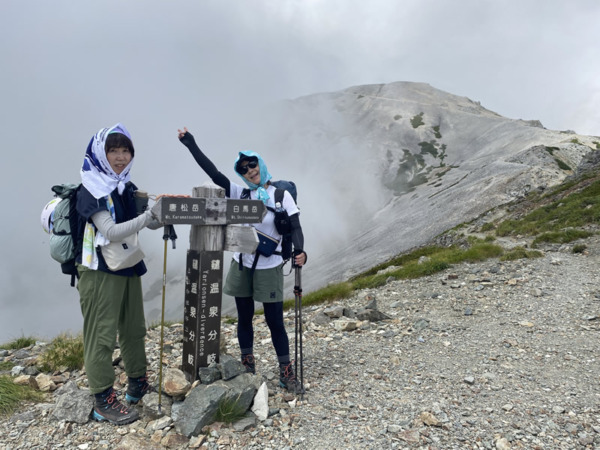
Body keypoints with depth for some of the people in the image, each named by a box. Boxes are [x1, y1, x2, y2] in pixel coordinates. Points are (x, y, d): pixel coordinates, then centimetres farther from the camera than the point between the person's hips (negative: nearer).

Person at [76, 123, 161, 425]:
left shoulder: (128, 188, 9)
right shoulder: (91, 190, -12)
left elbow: (151, 223, 9)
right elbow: (111, 232, -23)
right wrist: (148, 216, -32)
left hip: (128, 268, 7)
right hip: (100, 272, -7)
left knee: (134, 329, 14)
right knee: (102, 336, -1)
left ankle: (138, 384, 29)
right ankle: (103, 402, 10)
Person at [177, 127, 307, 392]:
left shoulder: (282, 196, -8)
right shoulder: (239, 194, 0)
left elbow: (295, 227, -14)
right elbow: (214, 174, -6)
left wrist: (299, 251, -33)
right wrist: (192, 146, -10)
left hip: (269, 268, -3)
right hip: (241, 266, 4)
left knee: (274, 321, 1)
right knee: (244, 318, 13)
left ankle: (286, 373, 16)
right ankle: (248, 368, 29)